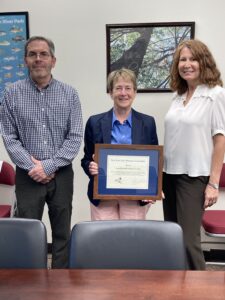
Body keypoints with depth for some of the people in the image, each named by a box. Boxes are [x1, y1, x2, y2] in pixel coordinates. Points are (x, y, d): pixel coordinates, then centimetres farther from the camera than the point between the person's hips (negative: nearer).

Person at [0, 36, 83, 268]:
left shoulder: (69, 94, 1)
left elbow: (75, 137, -3)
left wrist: (48, 166, -12)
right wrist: (32, 167, -12)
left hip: (61, 175, 1)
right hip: (27, 176, 0)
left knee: (62, 233, 10)